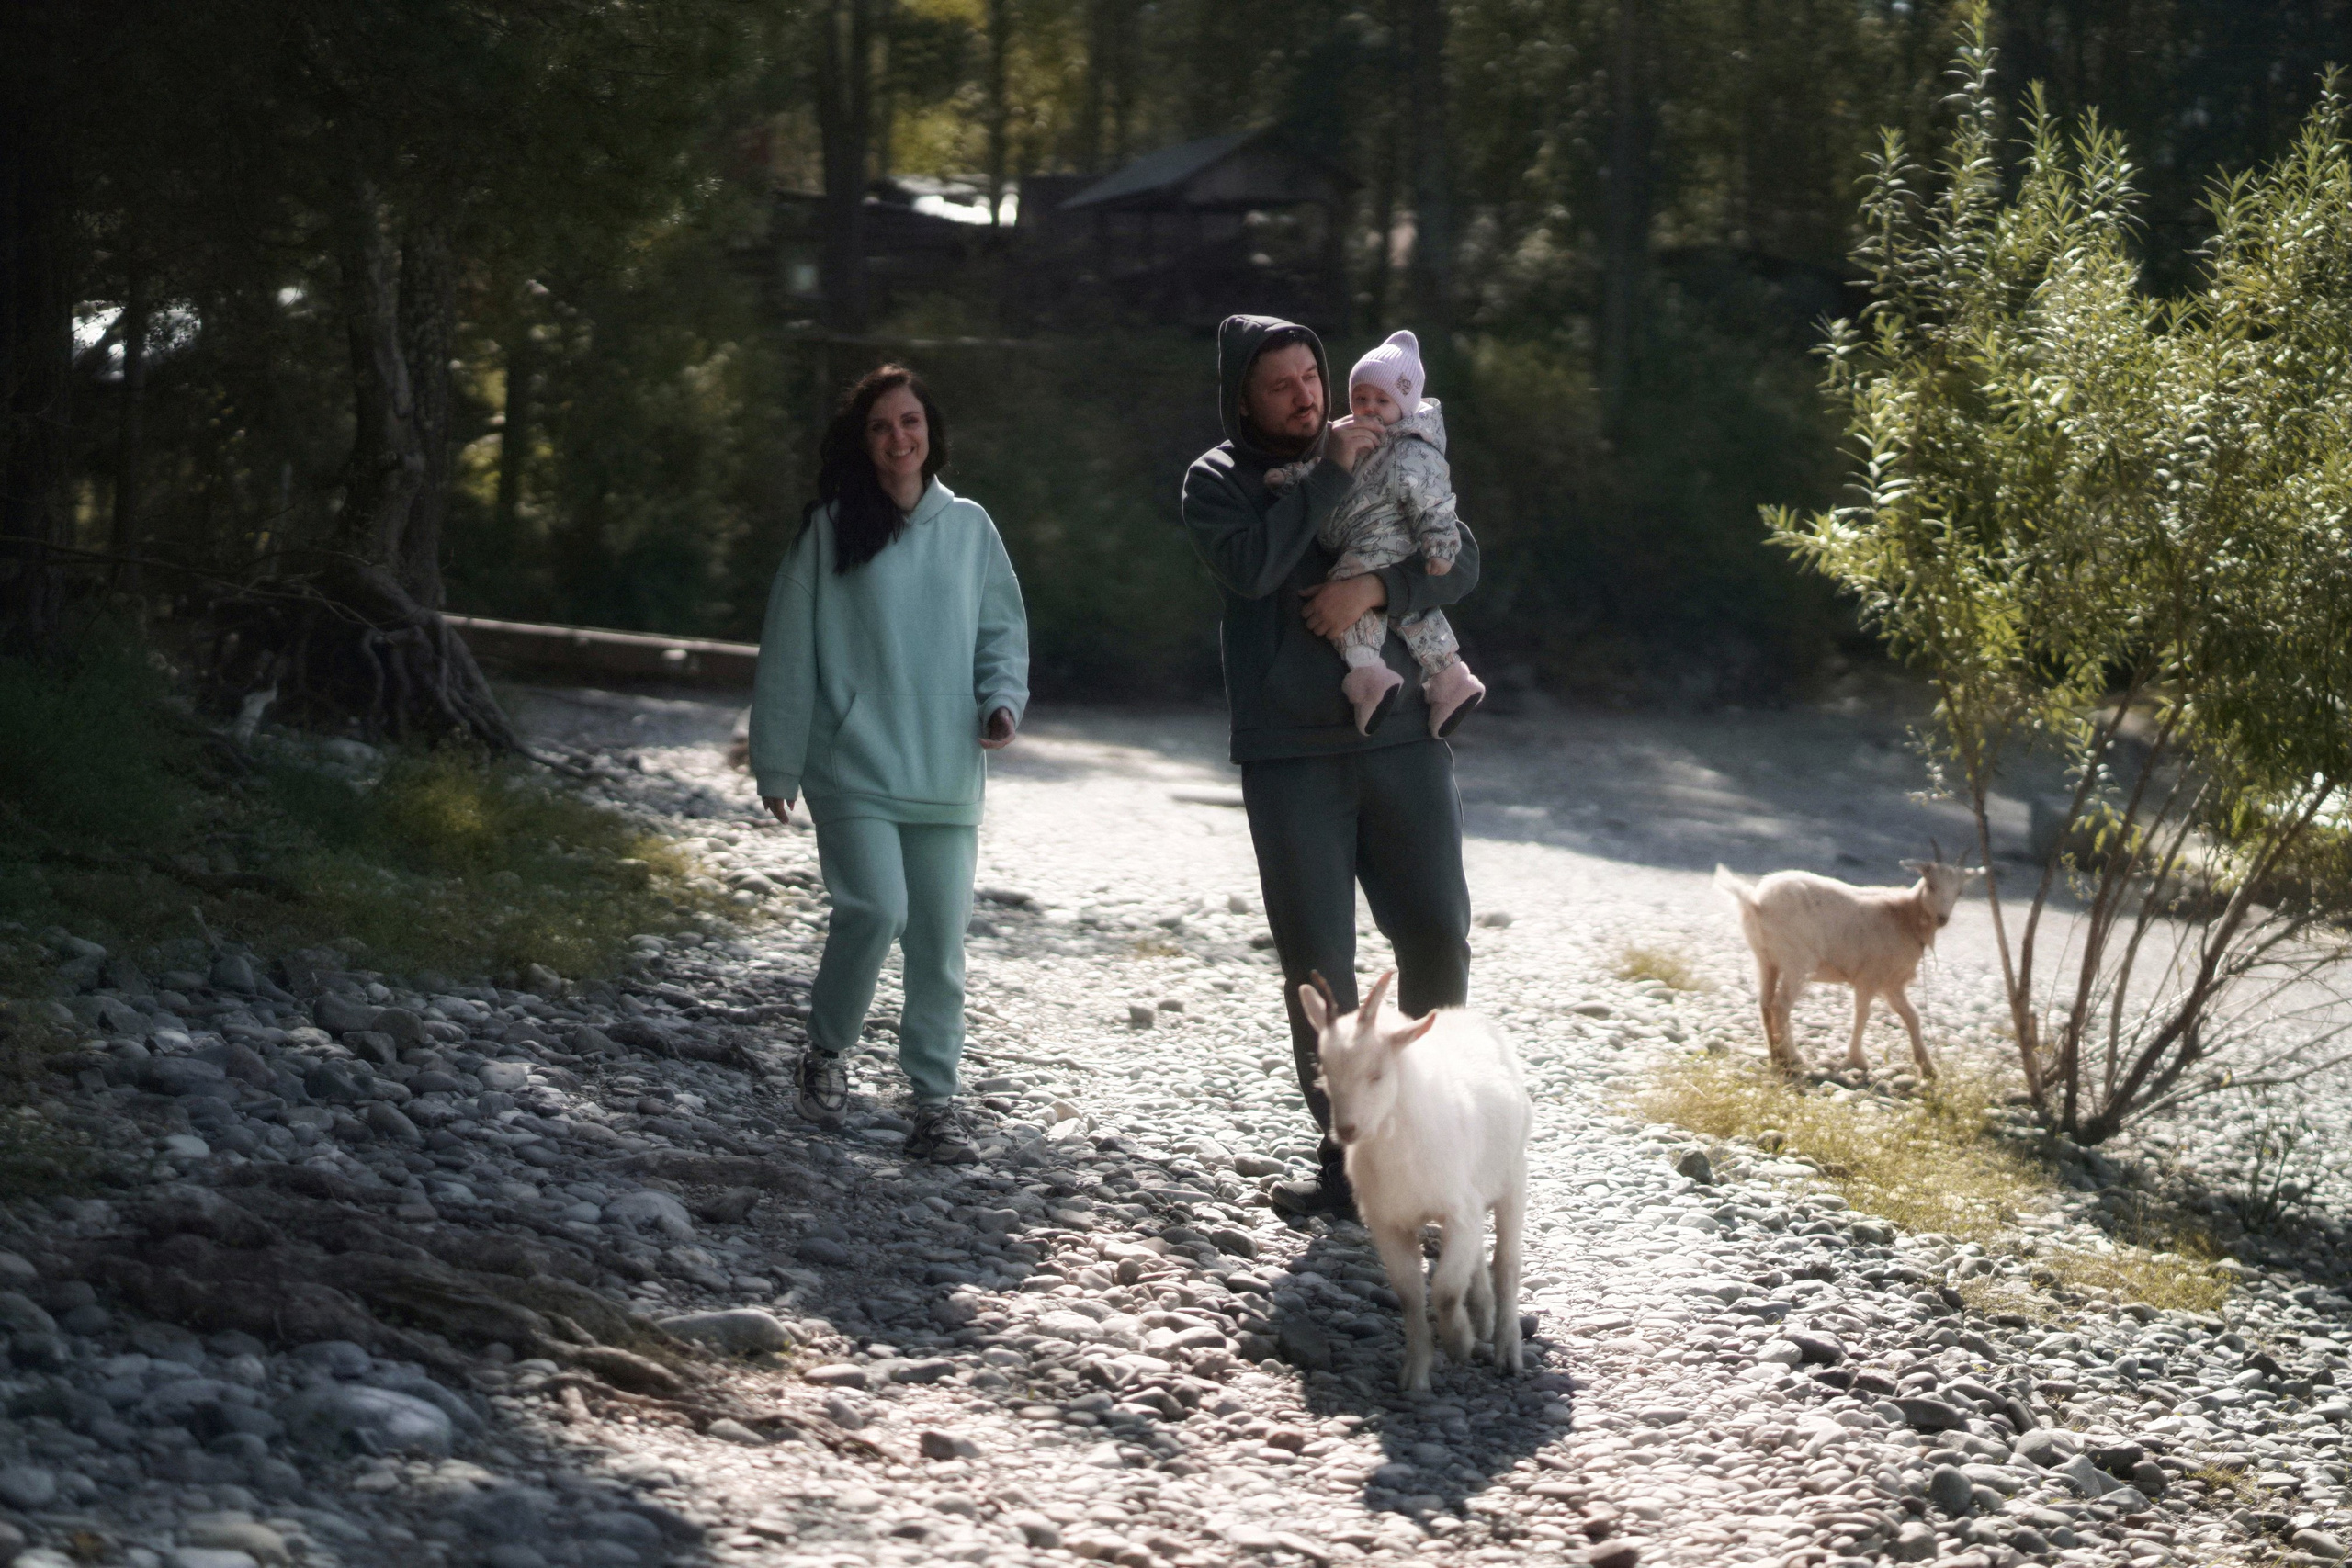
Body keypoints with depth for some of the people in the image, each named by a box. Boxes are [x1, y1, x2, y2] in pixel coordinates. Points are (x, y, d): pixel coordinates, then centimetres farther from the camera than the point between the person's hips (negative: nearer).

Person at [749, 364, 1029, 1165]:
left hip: (946, 776, 3)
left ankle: (935, 1100, 11)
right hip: (855, 769, -3)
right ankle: (826, 1052, 6)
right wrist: (778, 766, 3)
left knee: (940, 940, 2)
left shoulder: (969, 527, 9)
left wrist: (1003, 700, -5)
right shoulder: (831, 531, 1)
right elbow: (789, 652, 4)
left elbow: (1003, 631, 16)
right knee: (876, 910, -18)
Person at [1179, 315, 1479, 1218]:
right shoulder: (1217, 482, 2)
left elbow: (1462, 561, 2)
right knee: (1317, 965, 1)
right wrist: (1329, 476, -14)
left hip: (1402, 738, 2)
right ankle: (1348, 1158, 10)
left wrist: (1377, 587, -16)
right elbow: (1252, 565, -17)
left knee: (1437, 937, -2)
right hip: (1290, 759, -2)